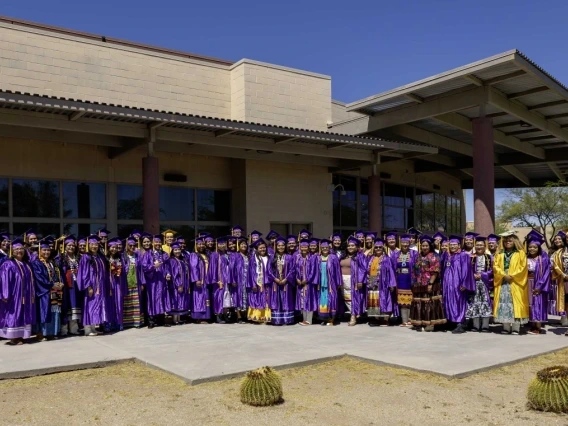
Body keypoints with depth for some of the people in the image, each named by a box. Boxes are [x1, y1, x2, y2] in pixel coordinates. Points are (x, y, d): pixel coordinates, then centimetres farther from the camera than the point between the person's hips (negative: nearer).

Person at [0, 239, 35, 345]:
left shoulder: (26, 264, 14)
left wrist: (32, 294, 14)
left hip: (25, 296, 7)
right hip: (14, 295, -7)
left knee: (23, 316, 7)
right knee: (13, 315, -4)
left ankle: (20, 336, 13)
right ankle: (13, 337, 1)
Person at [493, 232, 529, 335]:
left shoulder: (520, 253, 5)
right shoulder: (499, 254, 14)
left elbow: (523, 267, -4)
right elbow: (495, 267, 5)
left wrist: (512, 276, -13)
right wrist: (504, 275, -10)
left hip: (516, 283, -3)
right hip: (502, 283, 3)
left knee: (515, 305, -5)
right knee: (504, 304, 0)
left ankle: (516, 328, -2)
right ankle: (506, 328, 5)